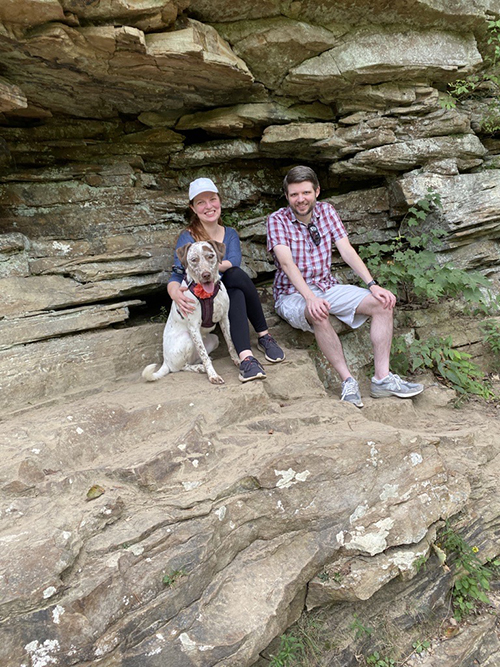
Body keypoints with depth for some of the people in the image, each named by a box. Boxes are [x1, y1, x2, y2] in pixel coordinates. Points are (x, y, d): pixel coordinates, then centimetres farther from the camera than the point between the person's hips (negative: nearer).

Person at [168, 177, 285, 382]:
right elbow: (176, 276, -12)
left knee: (235, 274, -29)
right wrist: (175, 293, -36)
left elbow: (234, 261, -12)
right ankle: (246, 357, -40)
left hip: (231, 303, 3)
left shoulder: (230, 234, 9)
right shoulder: (187, 238, -1)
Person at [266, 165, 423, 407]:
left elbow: (347, 251, -1)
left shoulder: (326, 211, 6)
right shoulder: (277, 220, -7)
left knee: (383, 303, -13)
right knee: (318, 314, -39)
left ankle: (382, 377, -16)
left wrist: (372, 285, -14)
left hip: (327, 287, 5)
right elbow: (286, 262, -22)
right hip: (292, 293, -5)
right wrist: (310, 298, -37)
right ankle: (347, 380, -29)